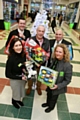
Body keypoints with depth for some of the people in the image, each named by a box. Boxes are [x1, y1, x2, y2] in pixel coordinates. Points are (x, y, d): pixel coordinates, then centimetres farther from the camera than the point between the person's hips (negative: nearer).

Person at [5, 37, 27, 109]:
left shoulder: (23, 55, -16)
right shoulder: (11, 58, -31)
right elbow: (7, 74, -23)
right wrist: (20, 77, -28)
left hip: (23, 78, 5)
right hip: (15, 80, -5)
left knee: (21, 91, 29)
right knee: (16, 93, 22)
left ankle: (18, 100, 60)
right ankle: (14, 101, 55)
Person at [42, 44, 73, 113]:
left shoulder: (67, 66, -31)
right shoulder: (54, 60, -13)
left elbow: (67, 80, -22)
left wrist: (58, 86, -28)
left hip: (56, 87, -5)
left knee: (54, 98, 24)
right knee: (49, 94, 31)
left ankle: (51, 107, 55)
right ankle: (48, 103, 62)